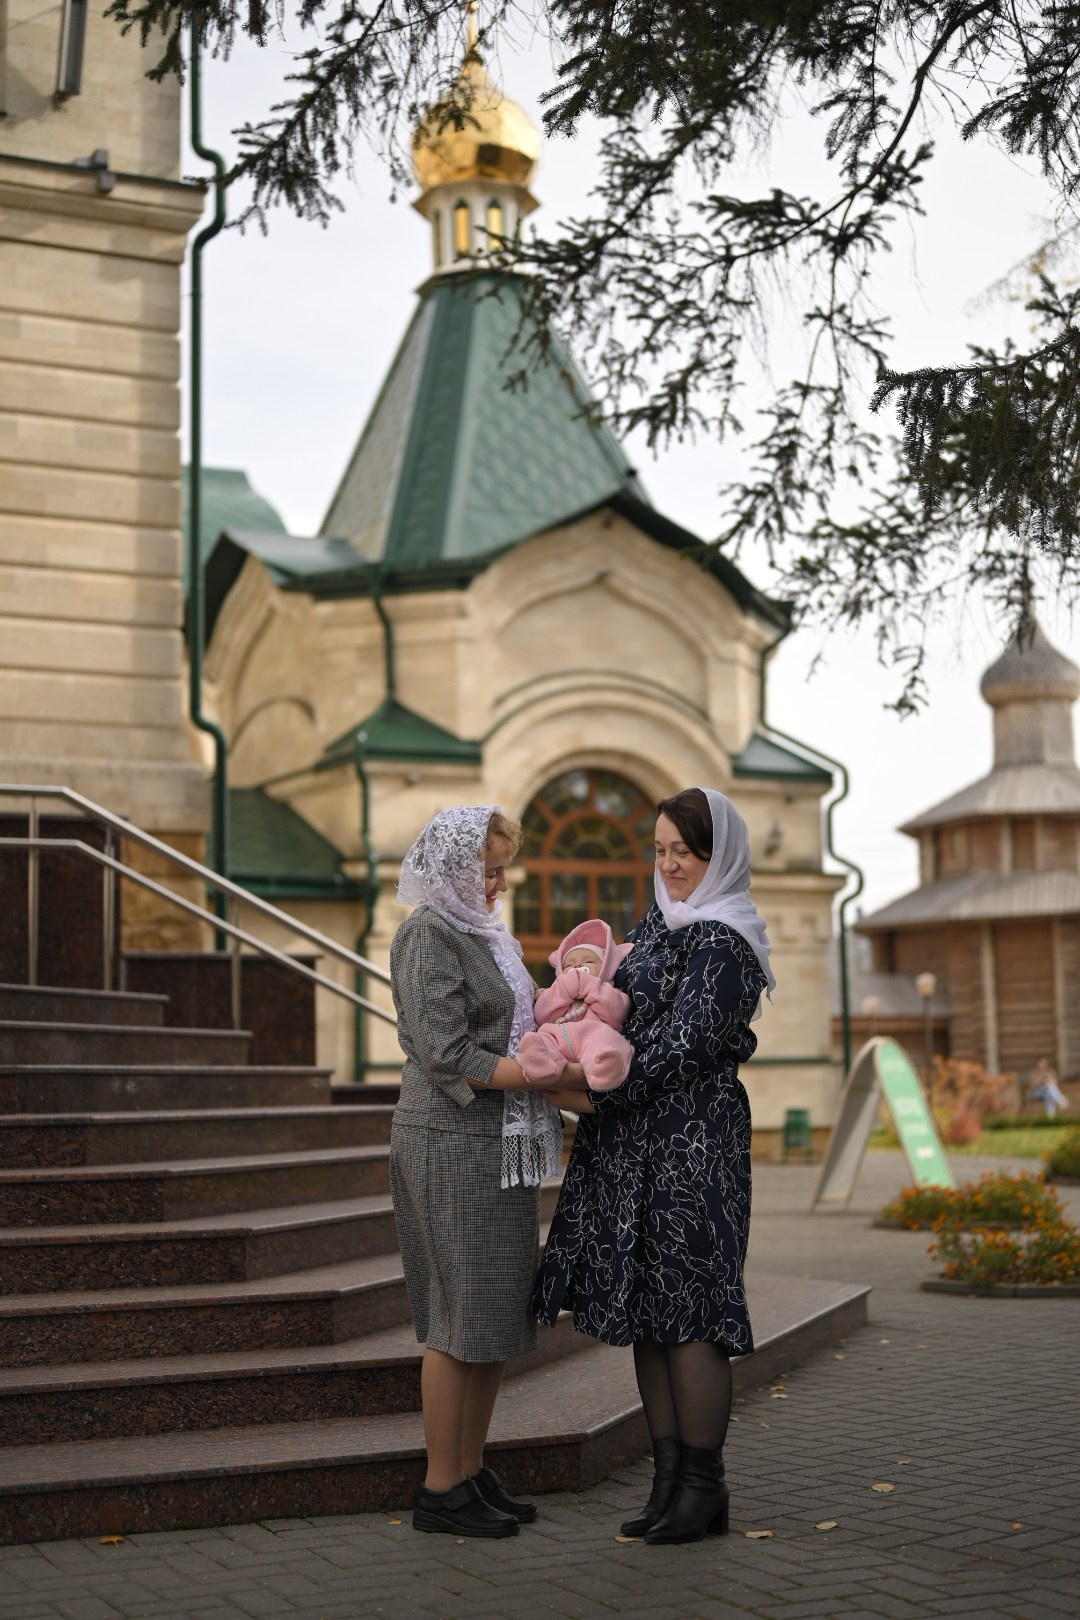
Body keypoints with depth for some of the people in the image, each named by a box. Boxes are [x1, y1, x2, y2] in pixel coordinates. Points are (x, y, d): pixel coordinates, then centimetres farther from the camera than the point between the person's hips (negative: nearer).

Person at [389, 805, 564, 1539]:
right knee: (461, 1318, -4)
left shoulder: (485, 936, 17)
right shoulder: (429, 938, -11)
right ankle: (441, 1489, 6)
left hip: (502, 1147, 9)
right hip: (452, 1146, -9)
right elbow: (450, 1059, -19)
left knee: (500, 1315, 12)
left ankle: (473, 1471, 22)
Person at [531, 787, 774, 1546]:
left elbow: (681, 1045, -18)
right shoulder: (661, 923, 16)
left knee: (685, 1310, -4)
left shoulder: (721, 943, -11)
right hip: (635, 1145, 9)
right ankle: (671, 1477, 17)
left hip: (689, 1144, -9)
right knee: (644, 1309, 10)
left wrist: (597, 1093, -16)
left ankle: (704, 1488, 5)